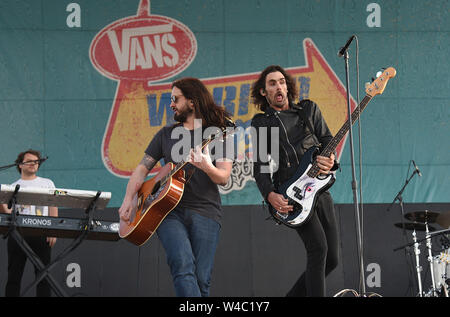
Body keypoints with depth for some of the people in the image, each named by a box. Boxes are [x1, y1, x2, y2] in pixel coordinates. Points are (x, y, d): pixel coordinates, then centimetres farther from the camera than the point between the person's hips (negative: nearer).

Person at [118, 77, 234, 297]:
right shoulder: (166, 134, 20)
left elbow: (223, 178, -2)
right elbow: (142, 169, 19)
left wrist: (208, 168, -24)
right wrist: (128, 199, 3)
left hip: (205, 212, -1)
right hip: (169, 211, 1)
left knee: (201, 280, -10)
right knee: (183, 266, -24)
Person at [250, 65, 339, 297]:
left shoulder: (309, 110, 16)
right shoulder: (261, 124, 10)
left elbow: (327, 139, 11)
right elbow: (259, 167, 5)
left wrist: (329, 159, -14)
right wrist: (270, 195, -13)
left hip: (320, 188, 4)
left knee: (331, 258, 4)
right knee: (318, 248, -23)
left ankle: (295, 295, 20)